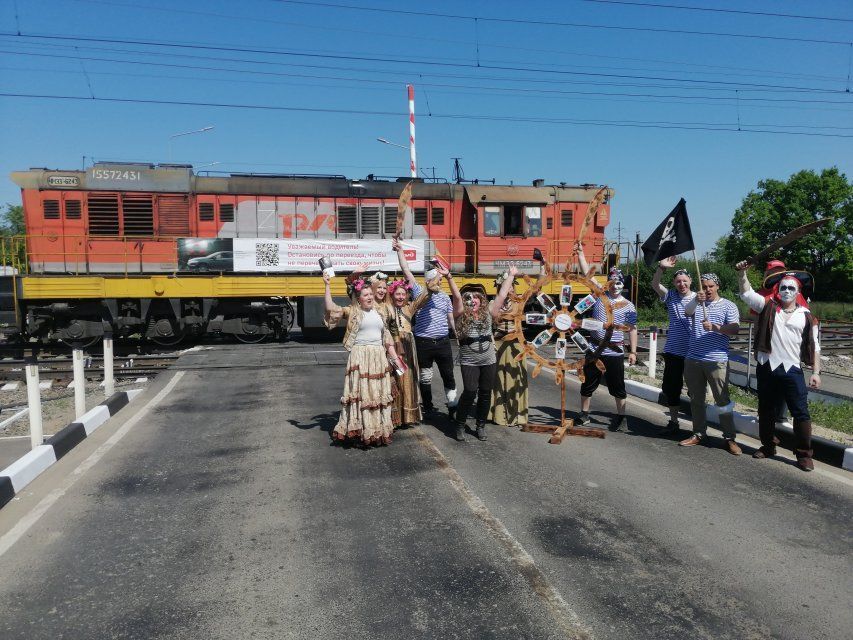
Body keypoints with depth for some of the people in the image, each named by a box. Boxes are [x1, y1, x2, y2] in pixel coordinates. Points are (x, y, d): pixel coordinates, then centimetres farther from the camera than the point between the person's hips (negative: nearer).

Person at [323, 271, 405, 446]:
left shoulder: (378, 313, 16)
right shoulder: (352, 312, 2)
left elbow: (387, 339, 17)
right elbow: (330, 308, -12)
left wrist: (396, 359, 13)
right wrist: (327, 285, -13)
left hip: (379, 358, 5)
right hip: (360, 357, -5)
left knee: (380, 395, 9)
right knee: (360, 393, -6)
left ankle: (380, 430, 20)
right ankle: (360, 431, 3)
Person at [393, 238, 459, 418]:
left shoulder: (445, 297, 9)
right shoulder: (419, 293, 0)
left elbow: (451, 319, 14)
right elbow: (406, 271, -4)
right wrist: (400, 250, -7)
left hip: (443, 342, 2)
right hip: (423, 343, -2)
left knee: (448, 376, 4)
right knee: (425, 377, 9)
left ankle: (453, 406, 12)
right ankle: (428, 407, 23)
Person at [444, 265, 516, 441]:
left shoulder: (488, 314, 6)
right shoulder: (461, 315, -1)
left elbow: (502, 295, 7)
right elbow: (457, 296, -15)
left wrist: (511, 275, 9)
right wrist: (449, 277, -26)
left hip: (489, 361, 3)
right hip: (469, 362, -3)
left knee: (485, 394, 8)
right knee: (470, 392, -13)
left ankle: (481, 426, 24)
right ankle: (460, 425, 5)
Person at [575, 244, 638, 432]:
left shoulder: (628, 306, 0)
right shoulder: (599, 295, 5)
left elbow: (632, 329, 0)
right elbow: (587, 273, 2)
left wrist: (633, 351, -6)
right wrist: (580, 253, -3)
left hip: (614, 351, -3)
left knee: (618, 387, 2)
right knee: (587, 383, 11)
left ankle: (621, 418, 15)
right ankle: (584, 415, 26)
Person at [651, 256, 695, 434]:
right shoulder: (671, 296, 5)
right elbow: (655, 284, -8)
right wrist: (661, 267, -24)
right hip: (673, 351, 3)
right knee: (671, 387, 11)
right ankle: (673, 421, 27)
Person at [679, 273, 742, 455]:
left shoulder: (728, 306, 3)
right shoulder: (695, 304, 10)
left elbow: (735, 329, -8)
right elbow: (687, 311, -14)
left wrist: (714, 327, -24)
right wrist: (696, 300, -35)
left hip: (716, 361, -3)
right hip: (693, 360, 3)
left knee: (723, 400, -1)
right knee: (696, 399, 11)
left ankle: (729, 438, 6)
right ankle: (698, 434, 22)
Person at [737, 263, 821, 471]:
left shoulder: (806, 316, 4)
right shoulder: (768, 307, 6)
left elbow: (814, 347, 5)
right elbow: (747, 293, -5)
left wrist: (816, 372, -1)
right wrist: (743, 273, -20)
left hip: (792, 370, -1)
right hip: (766, 368, 2)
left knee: (800, 413, -2)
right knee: (766, 410, 13)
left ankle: (804, 455, 10)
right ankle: (768, 446, 29)